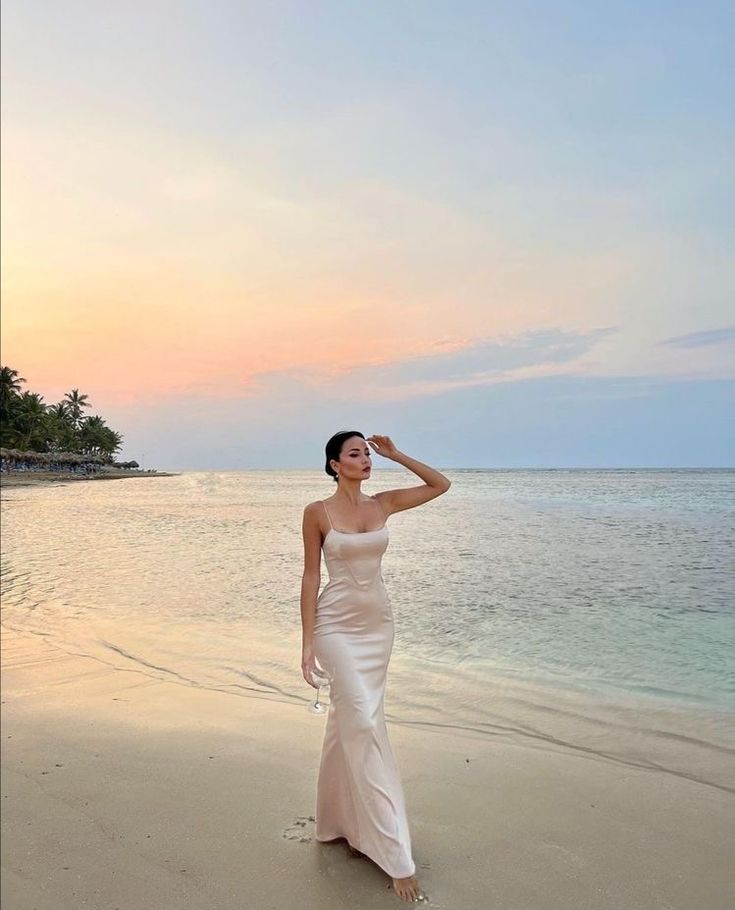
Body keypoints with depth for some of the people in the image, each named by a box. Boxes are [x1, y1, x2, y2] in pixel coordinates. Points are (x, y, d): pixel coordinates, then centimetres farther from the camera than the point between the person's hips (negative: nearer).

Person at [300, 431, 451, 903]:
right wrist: (308, 642, -9)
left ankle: (345, 822, 35)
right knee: (366, 724, -8)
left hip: (379, 623, 5)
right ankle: (396, 856, -1)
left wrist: (396, 455, -1)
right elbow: (311, 576, -6)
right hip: (338, 625, -4)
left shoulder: (383, 504, 3)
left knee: (351, 721, 16)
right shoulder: (318, 512, -8)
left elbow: (441, 484, 7)